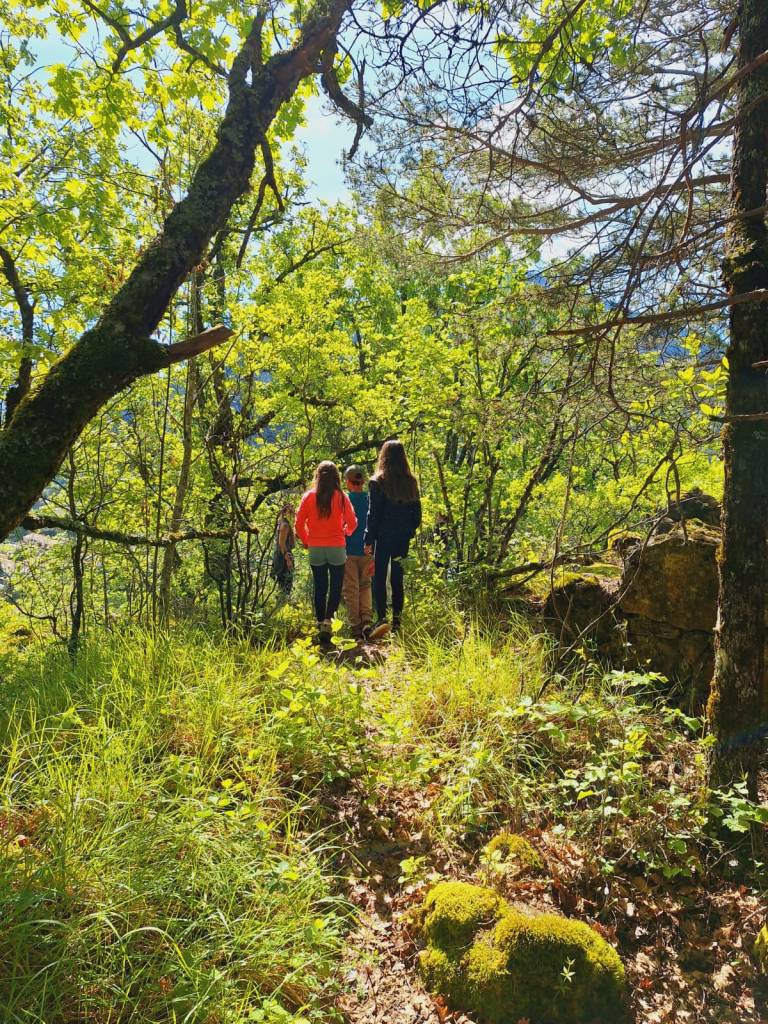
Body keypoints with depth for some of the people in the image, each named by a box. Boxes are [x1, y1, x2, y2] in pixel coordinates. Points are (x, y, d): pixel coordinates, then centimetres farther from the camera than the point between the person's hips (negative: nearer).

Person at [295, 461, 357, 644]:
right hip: (337, 547, -2)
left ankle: (320, 623, 15)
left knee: (319, 588, 12)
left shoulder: (309, 496, -1)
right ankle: (328, 620, -14)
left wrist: (305, 540, 14)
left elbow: (299, 523, -2)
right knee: (335, 586, 5)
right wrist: (345, 533, 19)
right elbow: (352, 522, -3)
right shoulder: (341, 497, -4)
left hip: (315, 548, 2)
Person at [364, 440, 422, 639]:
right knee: (397, 579, 12)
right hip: (403, 538, 5)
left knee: (379, 578, -2)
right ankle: (397, 620, 15)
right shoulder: (411, 482, 4)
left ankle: (382, 618, -15)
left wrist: (368, 539, -4)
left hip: (384, 537, -4)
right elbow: (417, 512, 8)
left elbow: (373, 513, -9)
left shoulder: (378, 482, -9)